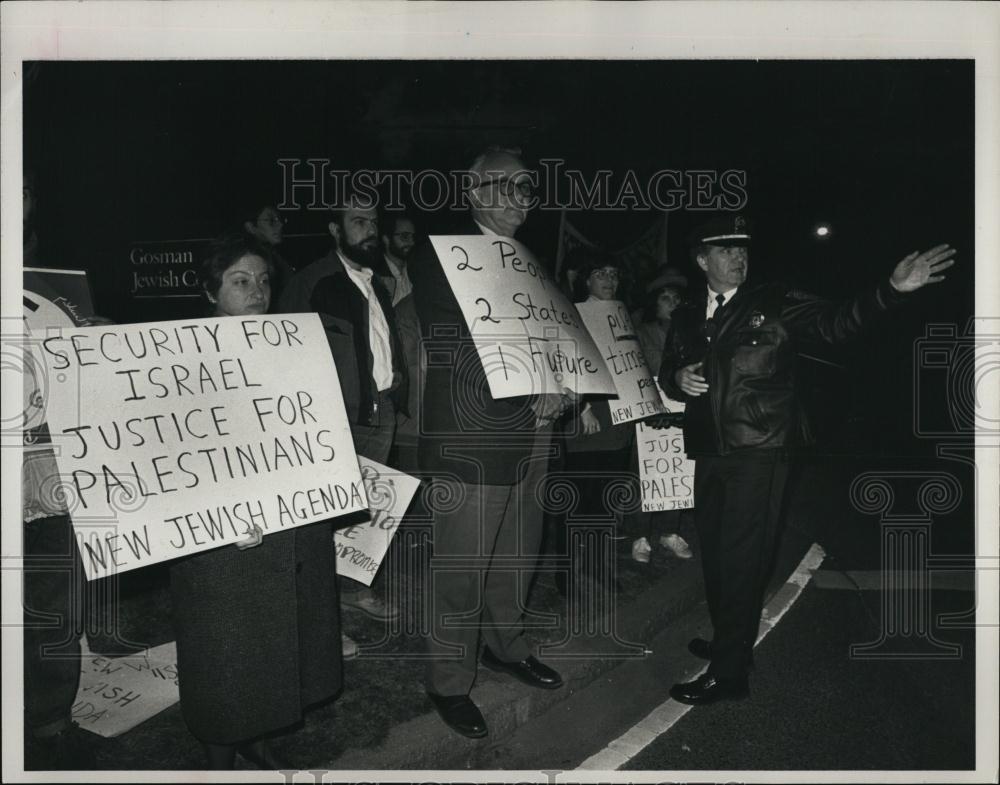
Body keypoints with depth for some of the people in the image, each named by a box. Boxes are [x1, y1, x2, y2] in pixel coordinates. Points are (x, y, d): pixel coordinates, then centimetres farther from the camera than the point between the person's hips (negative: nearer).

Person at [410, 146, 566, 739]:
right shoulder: (438, 258, -7)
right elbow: (449, 349, -16)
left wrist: (557, 386, -2)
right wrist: (531, 391, -18)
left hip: (530, 436, 7)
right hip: (472, 440, -7)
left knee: (519, 553, 18)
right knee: (462, 566, 1)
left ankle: (506, 646, 40)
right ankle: (449, 683, 19)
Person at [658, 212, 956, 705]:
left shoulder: (775, 304, 1)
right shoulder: (686, 318, 14)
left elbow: (836, 323, -7)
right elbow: (667, 372, 20)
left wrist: (892, 290, -19)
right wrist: (677, 378, -3)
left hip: (759, 452, -5)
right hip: (709, 452, 5)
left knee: (741, 559, -6)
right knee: (714, 554, 14)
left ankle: (728, 674, 4)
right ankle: (727, 641, 35)